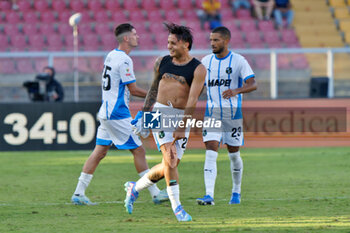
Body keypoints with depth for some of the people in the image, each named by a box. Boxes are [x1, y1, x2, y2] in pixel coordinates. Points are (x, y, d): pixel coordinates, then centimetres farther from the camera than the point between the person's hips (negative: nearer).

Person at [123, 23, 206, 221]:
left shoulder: (198, 69, -4)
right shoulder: (162, 62, 7)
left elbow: (192, 100, -12)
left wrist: (183, 127, -20)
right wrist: (143, 114, 20)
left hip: (182, 116, 0)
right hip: (160, 112, 0)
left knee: (172, 164, 2)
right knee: (170, 159, -17)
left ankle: (135, 188, 25)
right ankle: (176, 206, -12)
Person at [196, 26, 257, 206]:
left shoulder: (238, 61, -6)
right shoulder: (206, 61, 7)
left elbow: (253, 84, -14)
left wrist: (236, 91, -31)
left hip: (233, 113, -2)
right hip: (212, 113, 2)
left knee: (234, 154, 9)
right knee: (211, 152, -13)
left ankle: (236, 192, 29)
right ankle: (209, 195, -21)